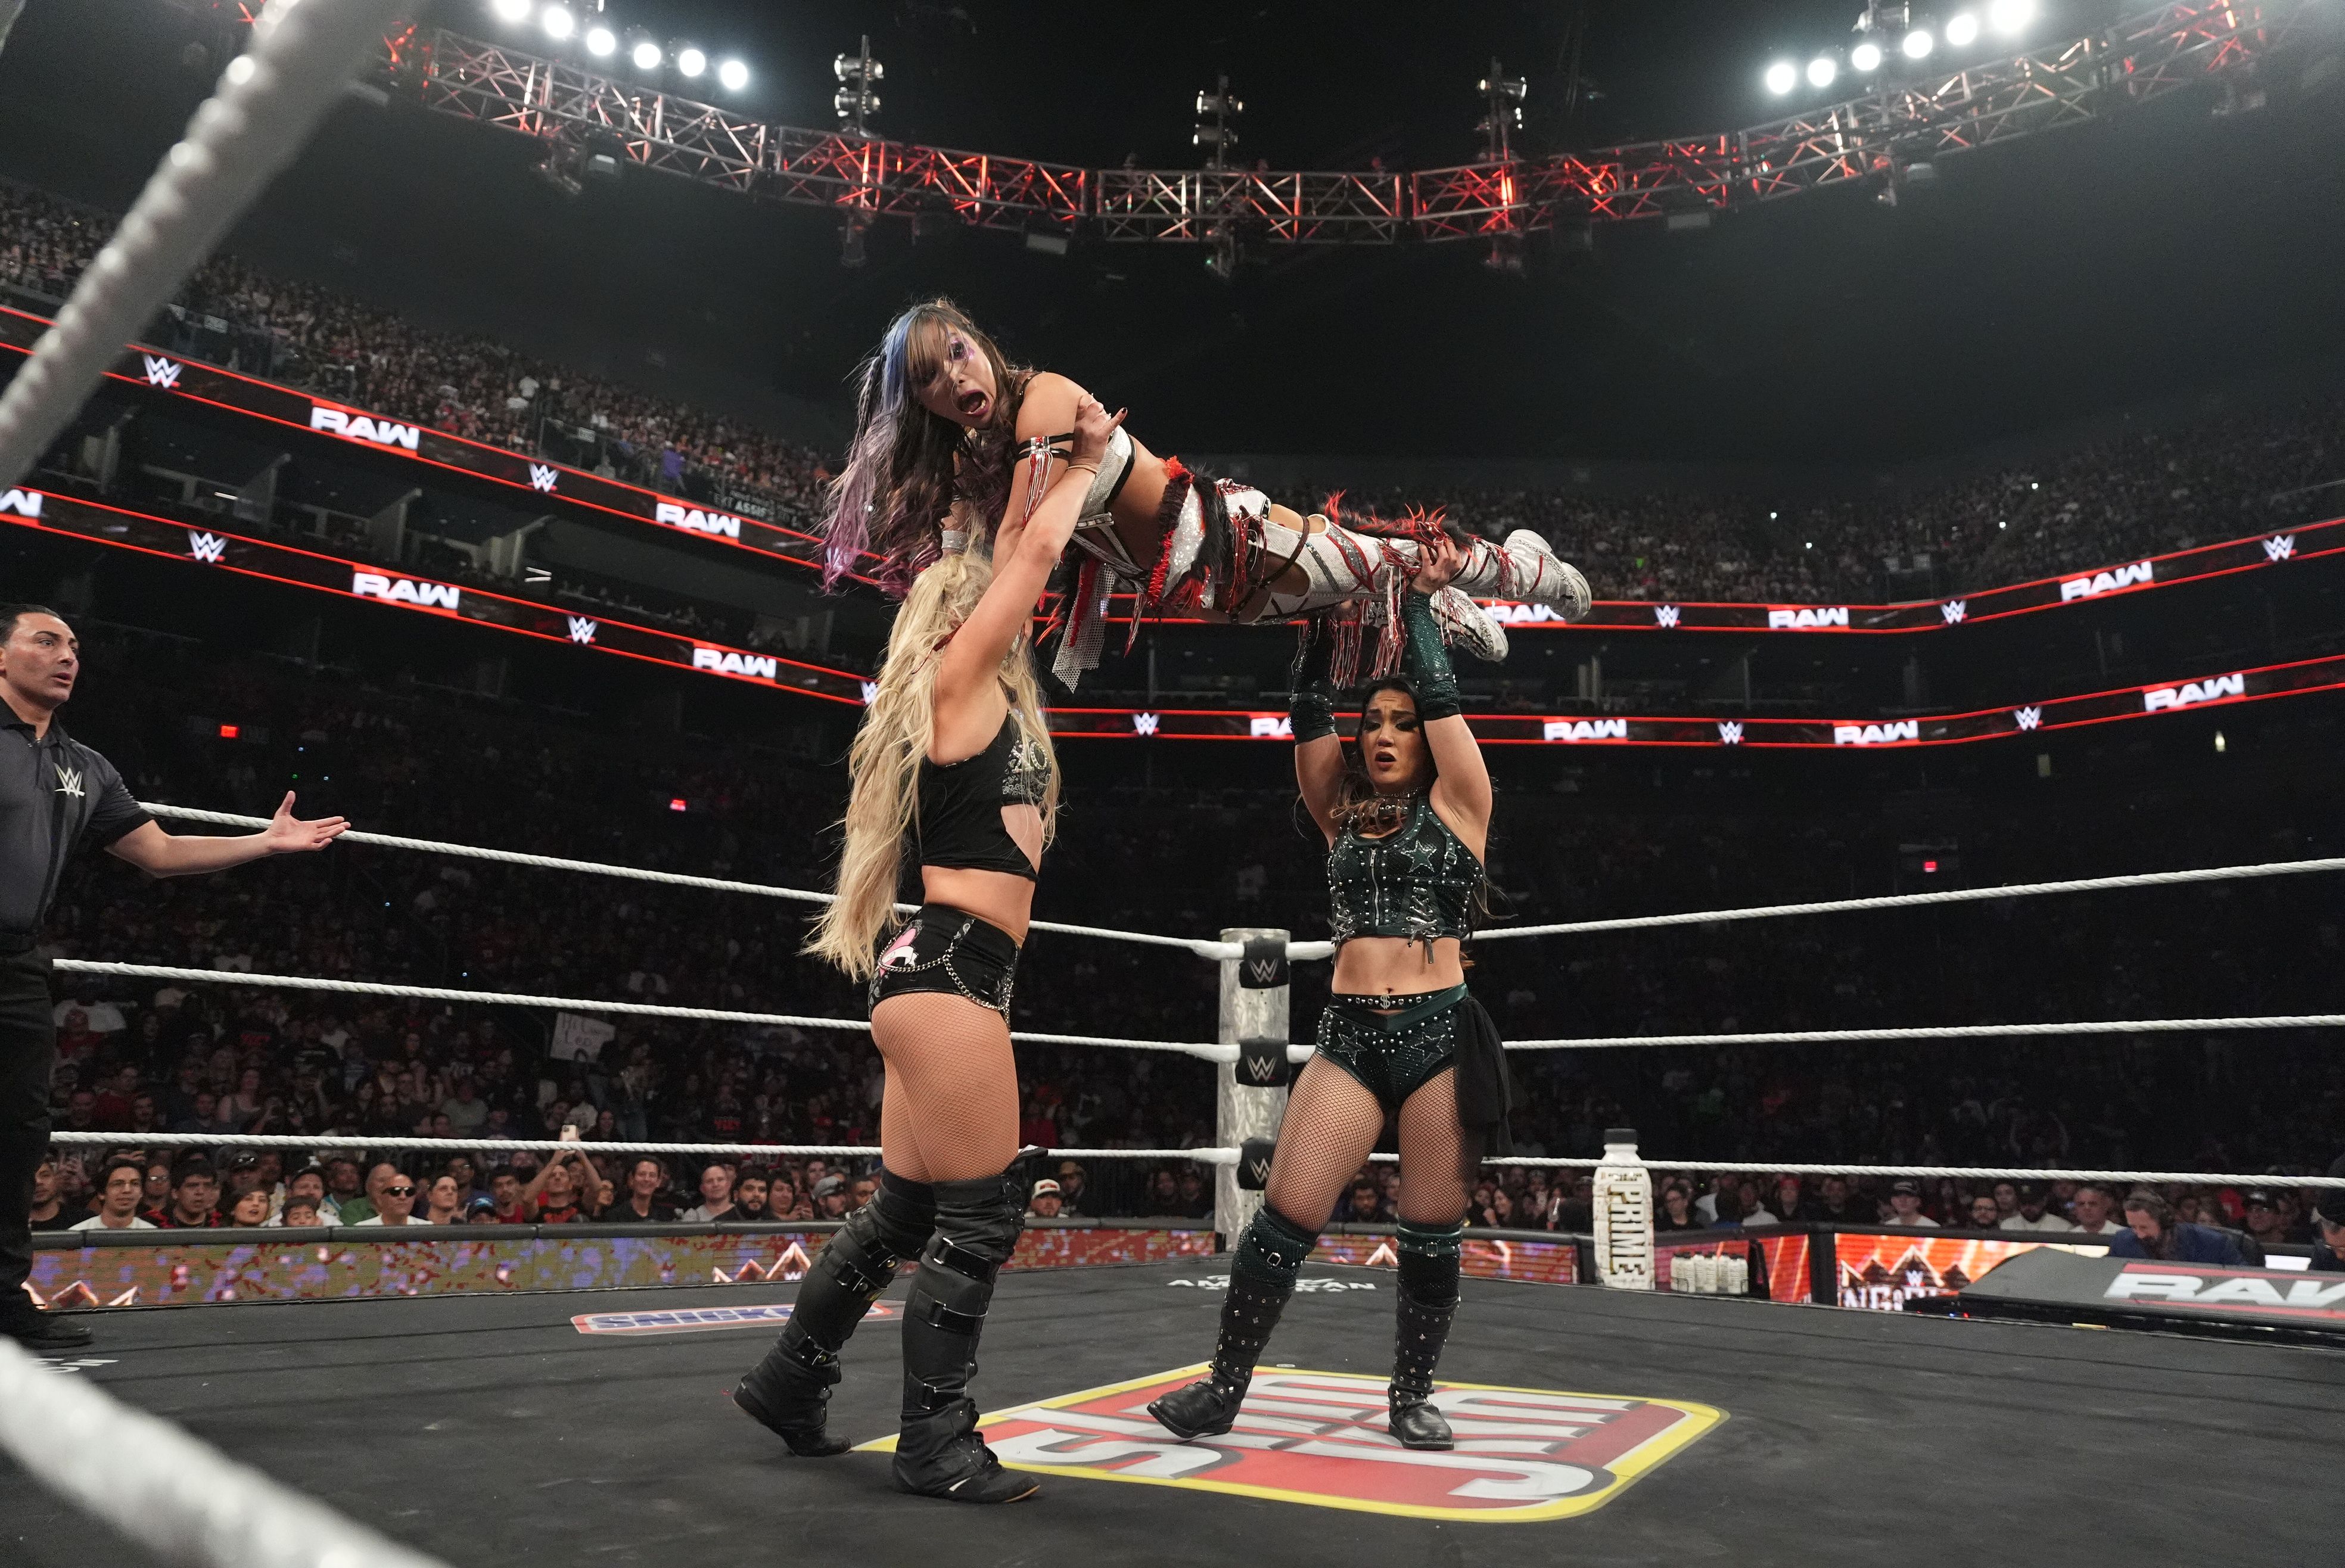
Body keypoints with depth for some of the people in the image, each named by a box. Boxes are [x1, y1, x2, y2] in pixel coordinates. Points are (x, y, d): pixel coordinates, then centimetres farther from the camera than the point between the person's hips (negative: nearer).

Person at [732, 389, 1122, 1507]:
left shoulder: (983, 701, 19)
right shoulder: (959, 683, -4)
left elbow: (1012, 560, 27)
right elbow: (1037, 556, -4)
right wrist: (1086, 463, 11)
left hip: (939, 974, 10)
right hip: (951, 974, -10)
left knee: (904, 1211, 17)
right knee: (980, 1219, -3)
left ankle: (788, 1380, 30)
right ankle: (936, 1446, 8)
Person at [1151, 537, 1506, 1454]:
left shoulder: (1456, 806, 6)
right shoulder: (1342, 814, 14)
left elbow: (1440, 696, -1)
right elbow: (1309, 713, 8)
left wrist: (1419, 599, 7)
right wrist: (1323, 613, 5)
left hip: (1440, 1033, -2)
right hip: (1349, 1035, 2)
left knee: (1432, 1232, 5)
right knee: (1285, 1216, -4)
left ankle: (1412, 1397, 22)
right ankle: (1223, 1391, 6)